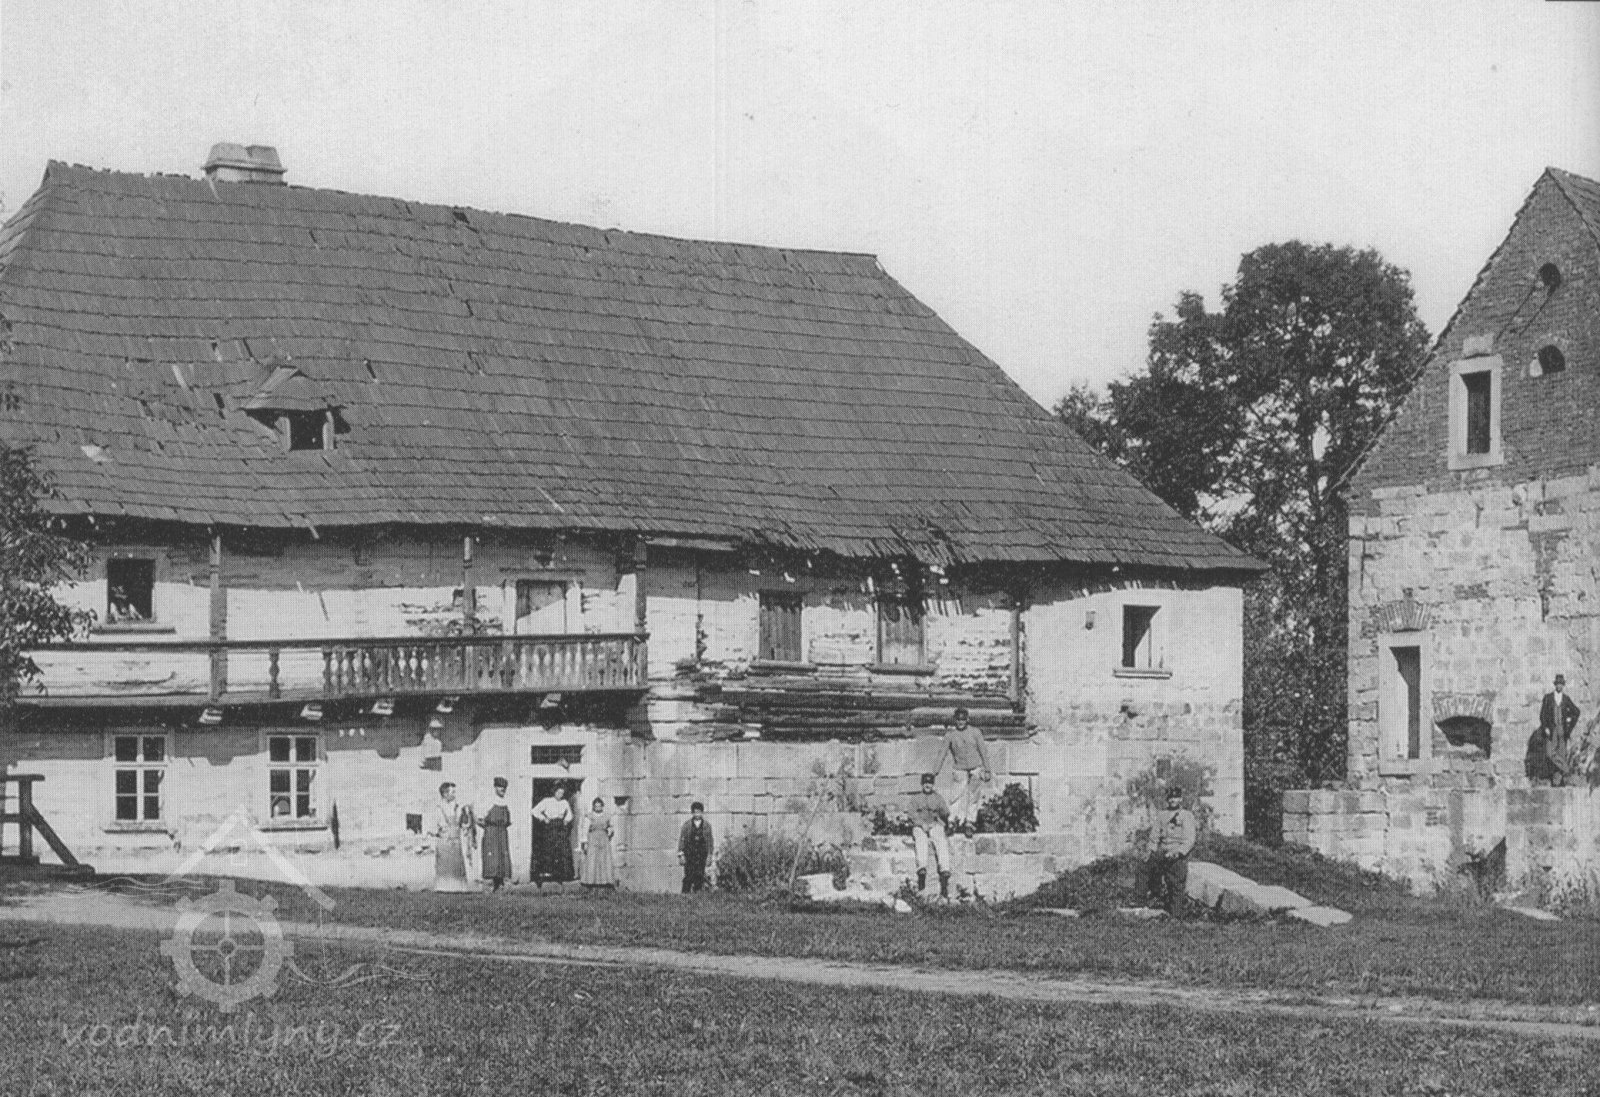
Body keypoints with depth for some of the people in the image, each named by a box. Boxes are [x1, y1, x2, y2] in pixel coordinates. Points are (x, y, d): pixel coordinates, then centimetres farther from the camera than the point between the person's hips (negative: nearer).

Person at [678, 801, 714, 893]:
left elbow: (710, 841, 10)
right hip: (689, 854, -1)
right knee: (688, 876, -7)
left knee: (699, 876, -7)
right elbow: (681, 840, 5)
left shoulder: (707, 826, 8)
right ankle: (685, 894, -3)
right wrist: (681, 855, -2)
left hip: (702, 855, 1)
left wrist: (709, 855, 4)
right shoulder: (686, 826, 5)